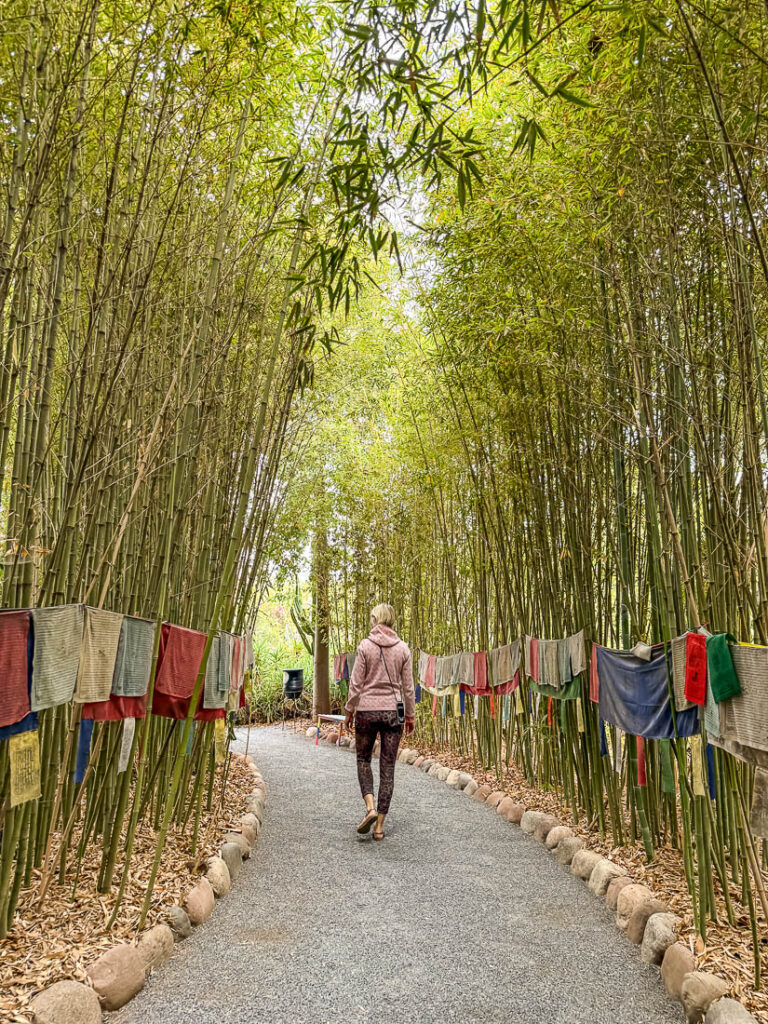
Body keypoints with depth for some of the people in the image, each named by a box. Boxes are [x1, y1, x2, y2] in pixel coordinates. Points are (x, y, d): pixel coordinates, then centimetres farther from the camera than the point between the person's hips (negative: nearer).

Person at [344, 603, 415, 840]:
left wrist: (349, 710, 5)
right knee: (388, 767, 8)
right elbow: (408, 686, 2)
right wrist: (410, 715, 11)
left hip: (367, 710, -2)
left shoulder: (365, 646, -7)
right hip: (393, 711, 2)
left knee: (363, 760, 17)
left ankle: (370, 807, -4)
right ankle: (380, 825, 10)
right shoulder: (403, 648, 0)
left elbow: (356, 683, -6)